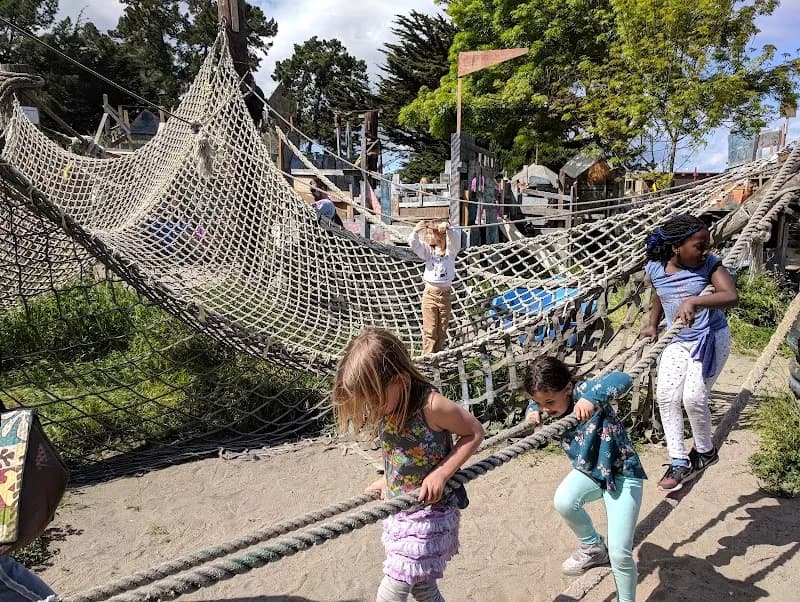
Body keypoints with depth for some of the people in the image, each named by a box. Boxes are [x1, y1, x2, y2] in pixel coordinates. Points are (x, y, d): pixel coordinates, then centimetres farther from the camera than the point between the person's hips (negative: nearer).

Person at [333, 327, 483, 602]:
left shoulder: (432, 406, -28)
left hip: (430, 510, -7)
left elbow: (475, 433, -15)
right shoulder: (386, 405, -7)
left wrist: (441, 473, -23)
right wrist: (389, 479, 3)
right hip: (398, 506, 7)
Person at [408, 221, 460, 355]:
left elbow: (455, 239, -18)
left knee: (442, 332, 8)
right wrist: (415, 232, -35)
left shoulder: (451, 249, 2)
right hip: (430, 293, -1)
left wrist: (448, 228, -39)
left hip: (445, 294, 1)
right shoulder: (428, 250, 4)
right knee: (429, 332, -3)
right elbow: (414, 245, -13)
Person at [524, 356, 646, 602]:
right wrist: (531, 412, -8)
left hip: (622, 474, -5)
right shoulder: (551, 408, -9)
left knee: (619, 553, -11)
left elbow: (622, 379, -43)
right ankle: (593, 547, 7)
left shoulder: (583, 392, -27)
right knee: (563, 501, -26)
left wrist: (592, 397, -57)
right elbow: (536, 402, 14)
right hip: (589, 471, 5)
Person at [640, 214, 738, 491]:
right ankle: (679, 462, 7)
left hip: (711, 339, -4)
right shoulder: (655, 268, -6)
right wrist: (652, 325, 10)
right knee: (666, 396, -4)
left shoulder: (710, 264, -16)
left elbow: (731, 296, -32)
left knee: (693, 397, -11)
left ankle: (705, 451, 18)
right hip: (678, 341, 4)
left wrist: (694, 301, -47)